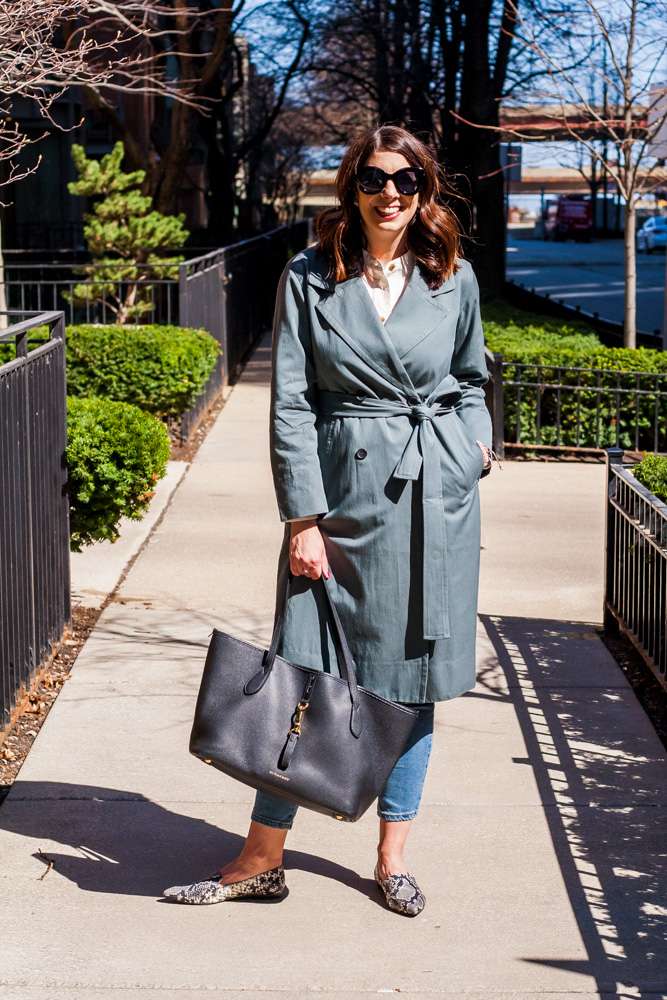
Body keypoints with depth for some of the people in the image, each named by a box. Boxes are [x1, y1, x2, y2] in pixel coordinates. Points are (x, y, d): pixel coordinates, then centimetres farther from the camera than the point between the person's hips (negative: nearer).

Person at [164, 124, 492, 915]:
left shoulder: (454, 281, 5)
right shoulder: (309, 278, -1)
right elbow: (290, 405, -4)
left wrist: (476, 438, 1)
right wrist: (302, 518, -9)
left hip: (436, 495, 2)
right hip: (343, 490, -2)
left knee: (414, 674, 7)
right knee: (307, 672, -1)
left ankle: (392, 857, 19)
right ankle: (262, 858, 10)